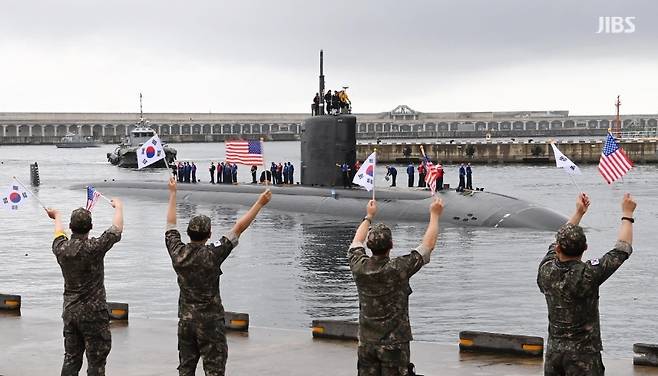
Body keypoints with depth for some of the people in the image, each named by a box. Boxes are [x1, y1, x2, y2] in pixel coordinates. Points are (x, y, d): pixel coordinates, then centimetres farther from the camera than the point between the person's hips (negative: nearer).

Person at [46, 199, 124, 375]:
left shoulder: (61, 248, -2)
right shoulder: (94, 248, -17)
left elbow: (59, 234, 22)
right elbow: (117, 229, -5)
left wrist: (57, 216, 43)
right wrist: (118, 206, 13)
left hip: (70, 312, 6)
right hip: (93, 313, -6)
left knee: (71, 358, 12)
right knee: (96, 360, -1)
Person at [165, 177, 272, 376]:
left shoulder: (178, 252, -5)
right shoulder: (212, 254, -17)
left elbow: (171, 223, 11)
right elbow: (238, 228, -14)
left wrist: (172, 193, 21)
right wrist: (260, 203, -9)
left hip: (185, 320, 5)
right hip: (210, 321, -5)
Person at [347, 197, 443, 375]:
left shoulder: (359, 267, -6)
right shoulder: (398, 268, -17)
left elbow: (357, 242, 17)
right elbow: (428, 245, -6)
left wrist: (369, 216, 29)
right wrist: (435, 215, 5)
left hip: (366, 344, 4)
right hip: (394, 344, -4)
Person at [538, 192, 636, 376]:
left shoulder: (546, 271, -5)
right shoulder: (588, 275, -19)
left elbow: (556, 246, 16)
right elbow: (622, 249, -7)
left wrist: (578, 212, 23)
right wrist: (627, 214, 6)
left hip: (553, 352, 5)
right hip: (583, 354, -5)